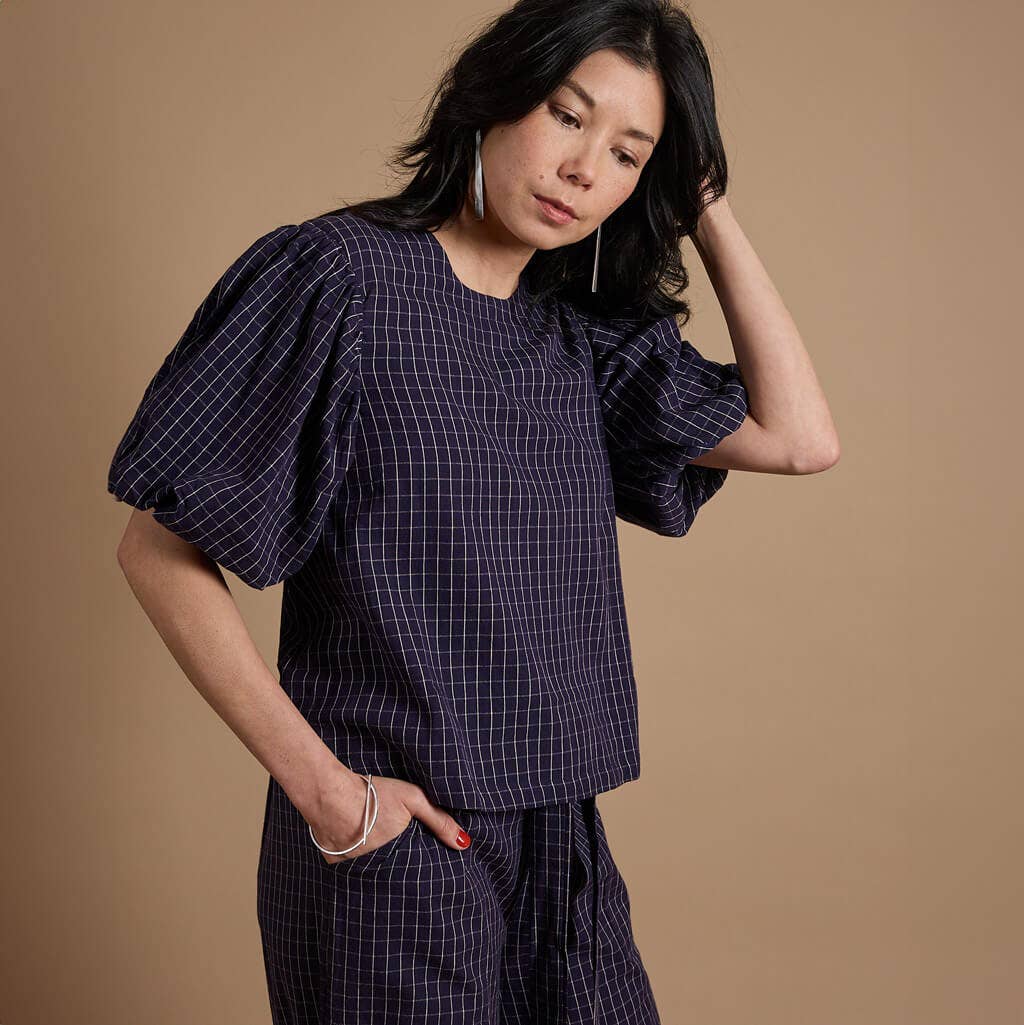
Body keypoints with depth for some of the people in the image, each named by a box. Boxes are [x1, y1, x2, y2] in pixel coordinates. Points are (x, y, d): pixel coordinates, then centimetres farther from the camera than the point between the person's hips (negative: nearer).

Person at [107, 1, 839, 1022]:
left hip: (559, 838, 6)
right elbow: (157, 550, -12)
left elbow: (799, 437, 2)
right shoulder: (336, 276, -10)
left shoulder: (585, 334, 8)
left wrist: (710, 215, 2)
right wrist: (319, 783, -15)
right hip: (389, 835, -6)